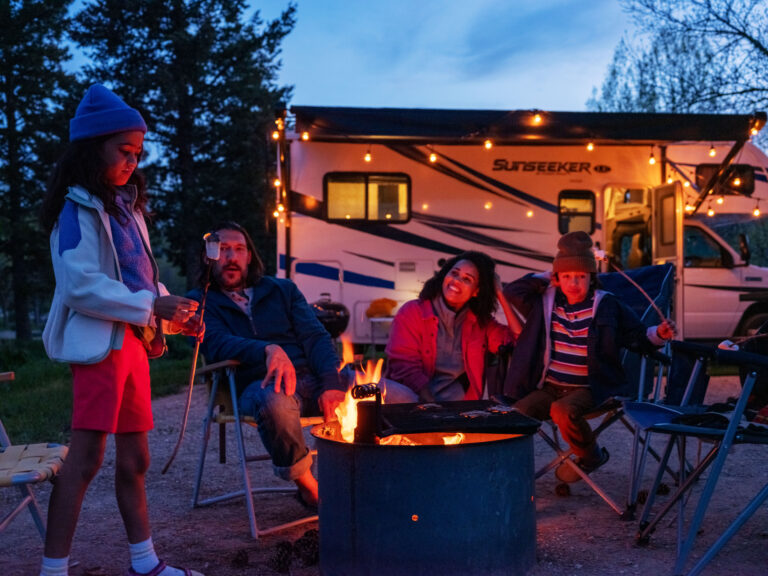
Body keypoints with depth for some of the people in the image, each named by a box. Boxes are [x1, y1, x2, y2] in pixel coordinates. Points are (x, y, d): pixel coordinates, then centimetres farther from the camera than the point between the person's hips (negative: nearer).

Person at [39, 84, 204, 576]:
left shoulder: (125, 206, 17)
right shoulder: (78, 208, -7)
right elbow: (80, 286, -16)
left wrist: (175, 313, 6)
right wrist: (150, 306, -18)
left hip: (134, 341, 8)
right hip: (100, 343, -8)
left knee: (135, 459, 12)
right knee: (86, 458, -8)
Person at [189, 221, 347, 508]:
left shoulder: (282, 289, 23)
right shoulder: (200, 301, 15)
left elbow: (315, 337, 10)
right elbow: (216, 344, -6)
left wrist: (331, 383, -11)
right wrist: (269, 351, -27)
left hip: (310, 377, 3)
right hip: (258, 384, -2)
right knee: (274, 402, -42)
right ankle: (307, 486, -16)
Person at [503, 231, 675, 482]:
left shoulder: (608, 306, 0)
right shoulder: (546, 302, 8)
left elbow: (638, 339, 5)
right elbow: (512, 291, 9)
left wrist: (659, 334, -16)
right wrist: (545, 278, 5)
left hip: (589, 389, -3)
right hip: (549, 387, 3)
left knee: (563, 410, -34)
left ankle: (591, 456, -4)